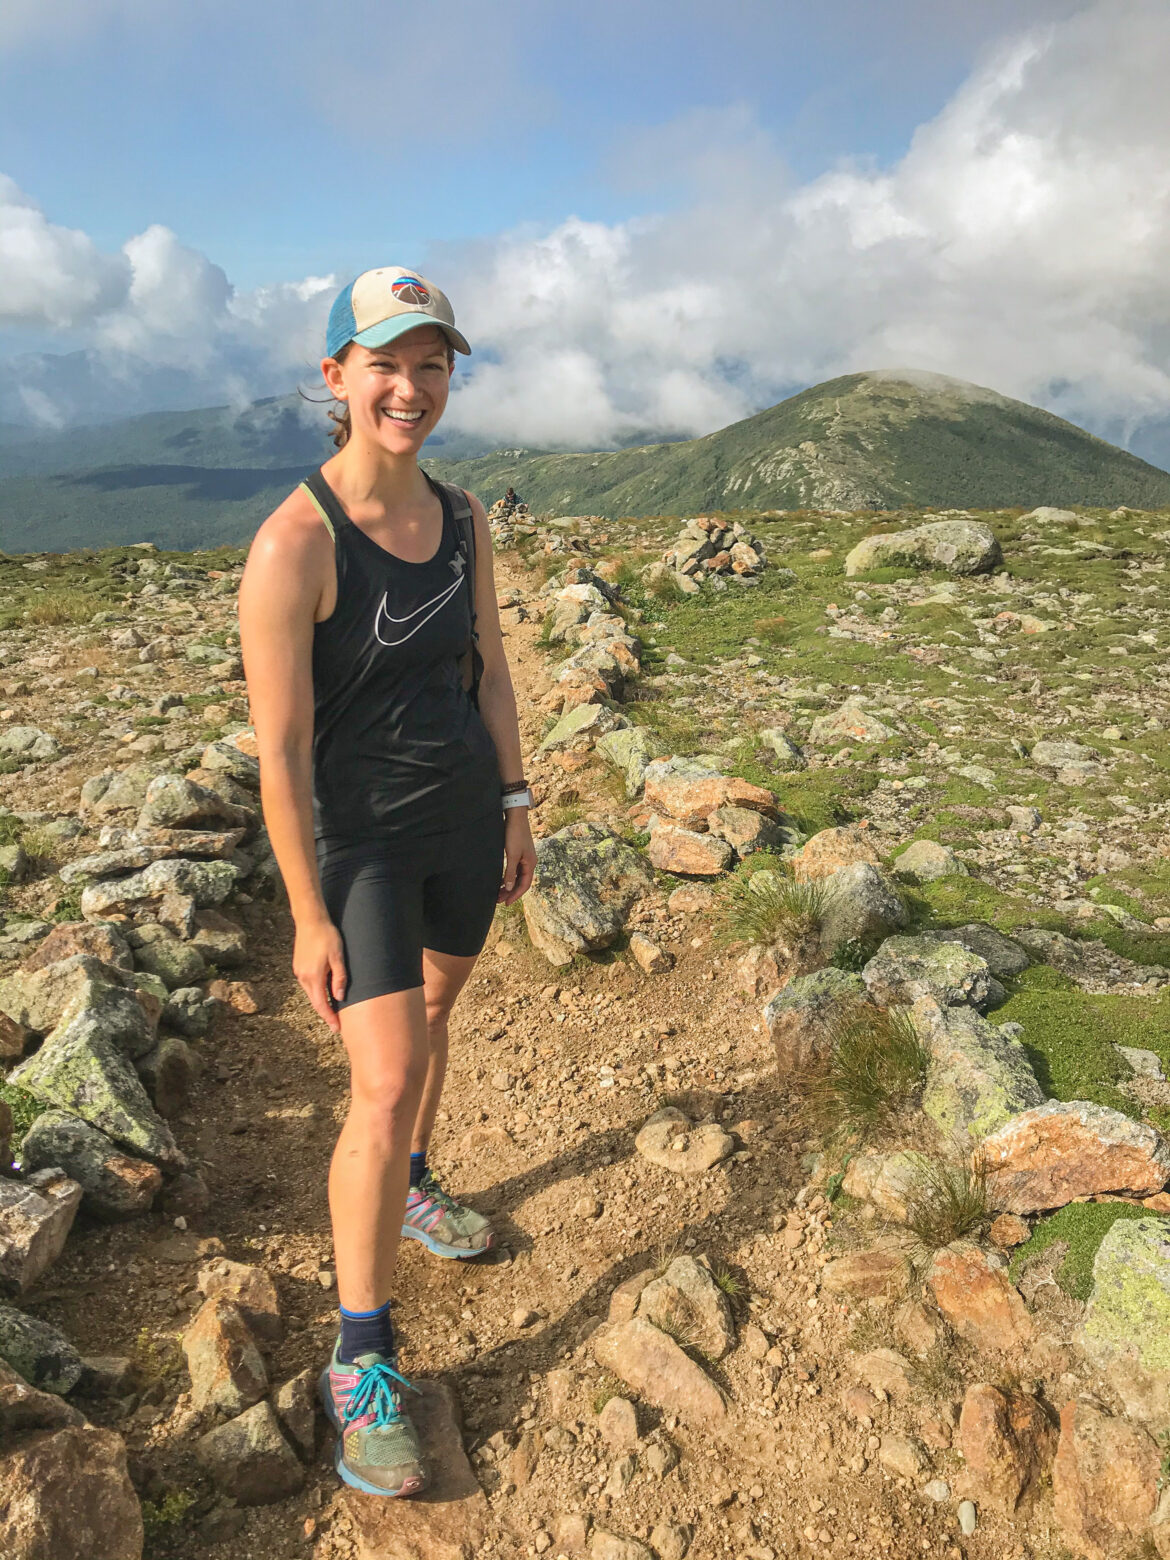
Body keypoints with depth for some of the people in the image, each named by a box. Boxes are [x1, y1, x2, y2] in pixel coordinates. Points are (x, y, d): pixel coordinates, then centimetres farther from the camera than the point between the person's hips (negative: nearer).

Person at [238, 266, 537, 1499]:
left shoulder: (461, 517, 0)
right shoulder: (293, 544, -22)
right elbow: (280, 748, -19)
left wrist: (516, 809, 10)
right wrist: (309, 917, -16)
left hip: (465, 816, 7)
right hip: (358, 836, -6)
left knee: (427, 1013, 23)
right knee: (384, 1083, -10)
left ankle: (411, 1189, 50)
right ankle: (362, 1361, 10)